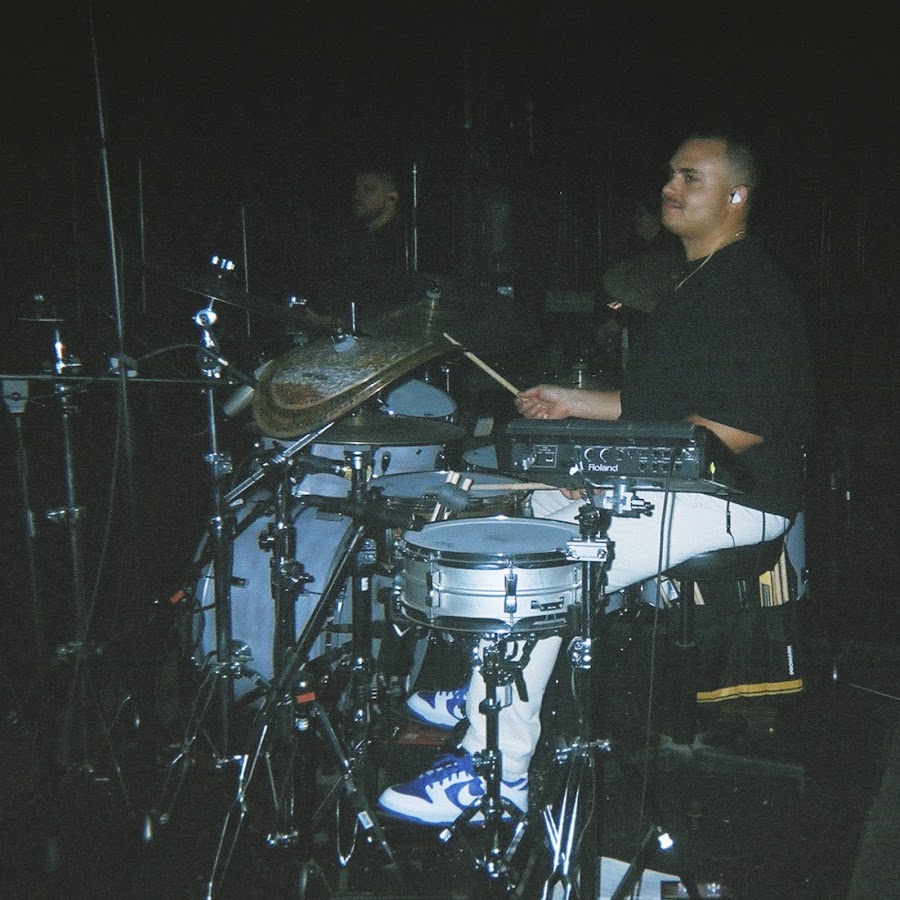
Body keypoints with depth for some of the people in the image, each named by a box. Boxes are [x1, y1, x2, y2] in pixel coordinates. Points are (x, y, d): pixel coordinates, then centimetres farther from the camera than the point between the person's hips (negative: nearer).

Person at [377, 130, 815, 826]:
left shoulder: (750, 285, -15)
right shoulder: (696, 281, 18)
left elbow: (740, 426, -24)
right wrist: (574, 402, 12)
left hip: (731, 496, -11)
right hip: (668, 481, 11)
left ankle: (495, 772, -13)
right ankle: (487, 693, 25)